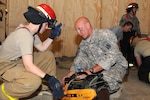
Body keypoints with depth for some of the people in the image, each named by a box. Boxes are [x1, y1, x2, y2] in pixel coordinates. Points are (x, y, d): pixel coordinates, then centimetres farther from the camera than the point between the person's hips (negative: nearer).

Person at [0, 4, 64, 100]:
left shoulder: (30, 31, 1)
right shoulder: (25, 35, -28)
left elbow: (42, 48, 15)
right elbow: (28, 66, -35)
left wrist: (52, 36, 1)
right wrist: (49, 78, -36)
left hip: (18, 60, 10)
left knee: (48, 55, 10)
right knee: (34, 81, -36)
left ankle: (52, 86, 18)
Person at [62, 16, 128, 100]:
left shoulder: (106, 34, -15)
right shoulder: (83, 44, 9)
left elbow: (112, 56, -28)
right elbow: (78, 61, 16)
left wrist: (92, 70, -34)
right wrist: (69, 75, -2)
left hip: (116, 65, -7)